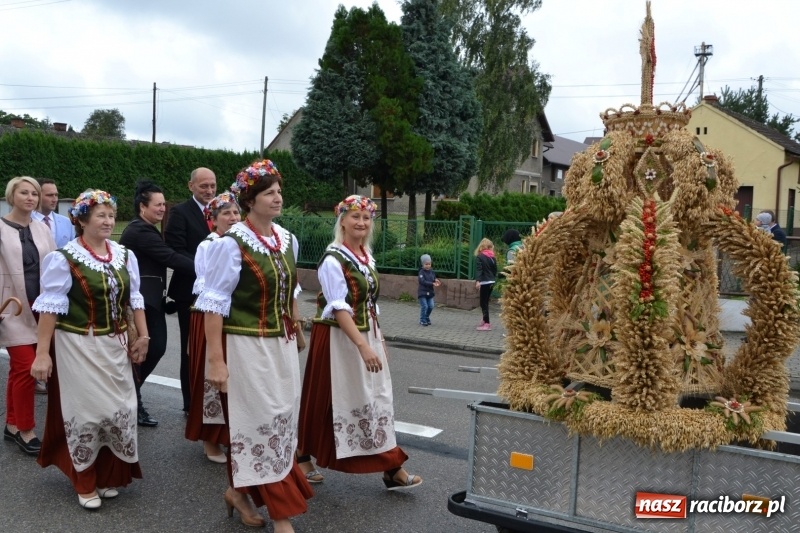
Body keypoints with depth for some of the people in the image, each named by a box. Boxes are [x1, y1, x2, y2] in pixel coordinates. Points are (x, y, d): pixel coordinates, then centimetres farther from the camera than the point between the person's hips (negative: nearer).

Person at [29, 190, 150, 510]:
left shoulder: (125, 255, 3)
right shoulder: (63, 258, -12)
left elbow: (134, 299, 10)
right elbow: (51, 306, -14)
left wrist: (143, 336, 7)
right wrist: (42, 353, -16)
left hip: (115, 346, 5)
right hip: (79, 347, -5)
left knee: (119, 409, 8)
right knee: (86, 410, 4)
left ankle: (108, 475, 28)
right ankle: (84, 483, 22)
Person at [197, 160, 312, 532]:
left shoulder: (287, 240, 5)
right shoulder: (231, 243, -15)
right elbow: (215, 303, -15)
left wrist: (295, 332, 18)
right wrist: (215, 359, -17)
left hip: (282, 346, 7)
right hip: (246, 347, -7)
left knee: (280, 421, 13)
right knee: (263, 423, 0)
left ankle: (240, 491, 34)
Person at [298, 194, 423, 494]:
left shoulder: (366, 257, 8)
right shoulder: (333, 259, -16)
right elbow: (339, 308, -24)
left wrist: (379, 340, 13)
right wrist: (363, 346, -30)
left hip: (367, 336, 8)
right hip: (340, 339, -8)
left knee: (377, 399, 7)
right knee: (333, 401, 4)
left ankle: (391, 469, 14)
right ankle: (303, 457, 23)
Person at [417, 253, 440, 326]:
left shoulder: (432, 271, 5)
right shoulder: (421, 272, -13)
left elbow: (434, 278, 15)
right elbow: (423, 281, -23)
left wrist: (436, 280, -10)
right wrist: (432, 284, -29)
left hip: (430, 292, 6)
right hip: (422, 292, -6)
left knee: (431, 306, 5)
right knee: (424, 306, -7)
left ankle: (427, 318, 25)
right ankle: (422, 320, 7)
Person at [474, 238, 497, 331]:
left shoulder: (479, 257, -8)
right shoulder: (492, 257, 10)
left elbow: (478, 269, -18)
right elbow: (495, 270, 14)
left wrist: (477, 281, -25)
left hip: (484, 282, -6)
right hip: (491, 282, 7)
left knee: (483, 303, -4)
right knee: (485, 302, 17)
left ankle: (487, 324, -7)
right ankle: (485, 320, 28)